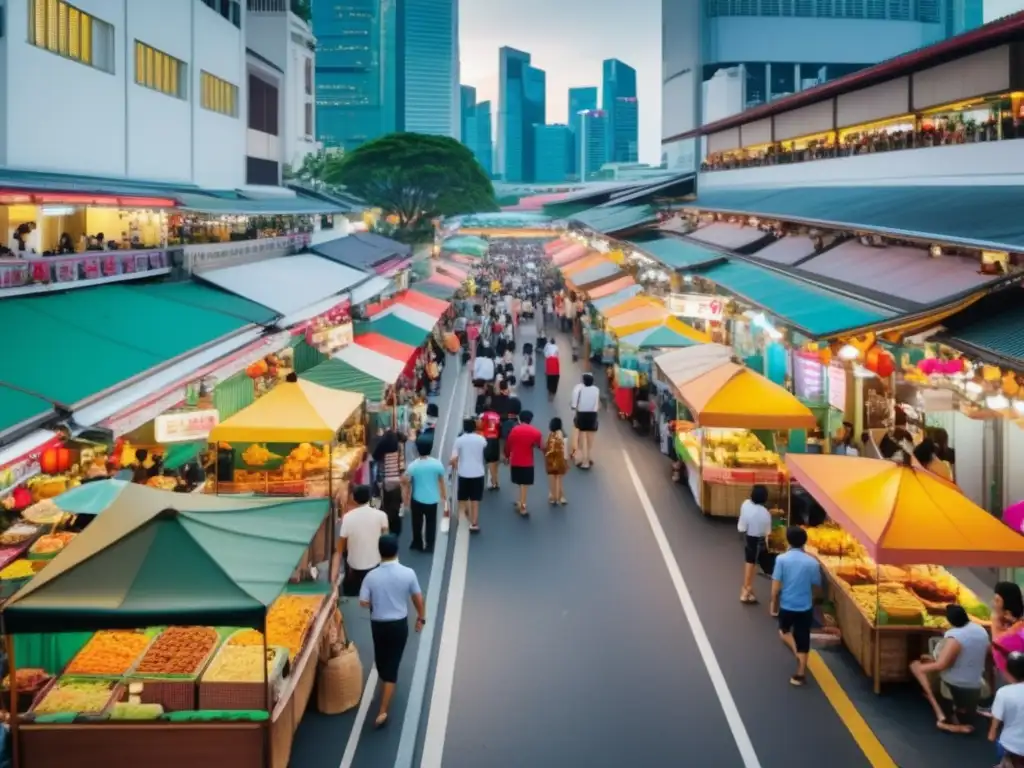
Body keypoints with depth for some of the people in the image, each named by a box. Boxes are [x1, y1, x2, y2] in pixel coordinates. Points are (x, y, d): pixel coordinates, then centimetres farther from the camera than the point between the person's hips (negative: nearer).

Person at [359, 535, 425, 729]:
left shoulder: (372, 576, -14)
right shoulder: (408, 573, -14)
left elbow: (363, 602, -10)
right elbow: (418, 599, -6)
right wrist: (421, 618, 11)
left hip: (378, 624, 1)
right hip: (399, 624, -1)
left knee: (381, 659, 26)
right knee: (392, 665, 3)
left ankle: (385, 687, 53)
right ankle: (382, 711, -2)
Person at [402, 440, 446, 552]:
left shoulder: (412, 466, -16)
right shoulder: (437, 464, -12)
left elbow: (407, 484, -6)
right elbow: (442, 482, 1)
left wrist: (406, 500, 9)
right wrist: (444, 496, 17)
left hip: (417, 499, -1)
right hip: (433, 499, 1)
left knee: (417, 523, 17)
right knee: (431, 523, 15)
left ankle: (417, 544, 27)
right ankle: (429, 546, 19)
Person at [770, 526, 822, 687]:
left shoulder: (782, 559, -12)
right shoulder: (812, 562, -8)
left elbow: (775, 587, -11)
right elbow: (816, 586, 4)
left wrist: (774, 605, 3)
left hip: (787, 605, -1)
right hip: (805, 607, 1)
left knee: (784, 630, 28)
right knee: (803, 640, 12)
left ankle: (796, 652, 6)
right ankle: (800, 674, 16)